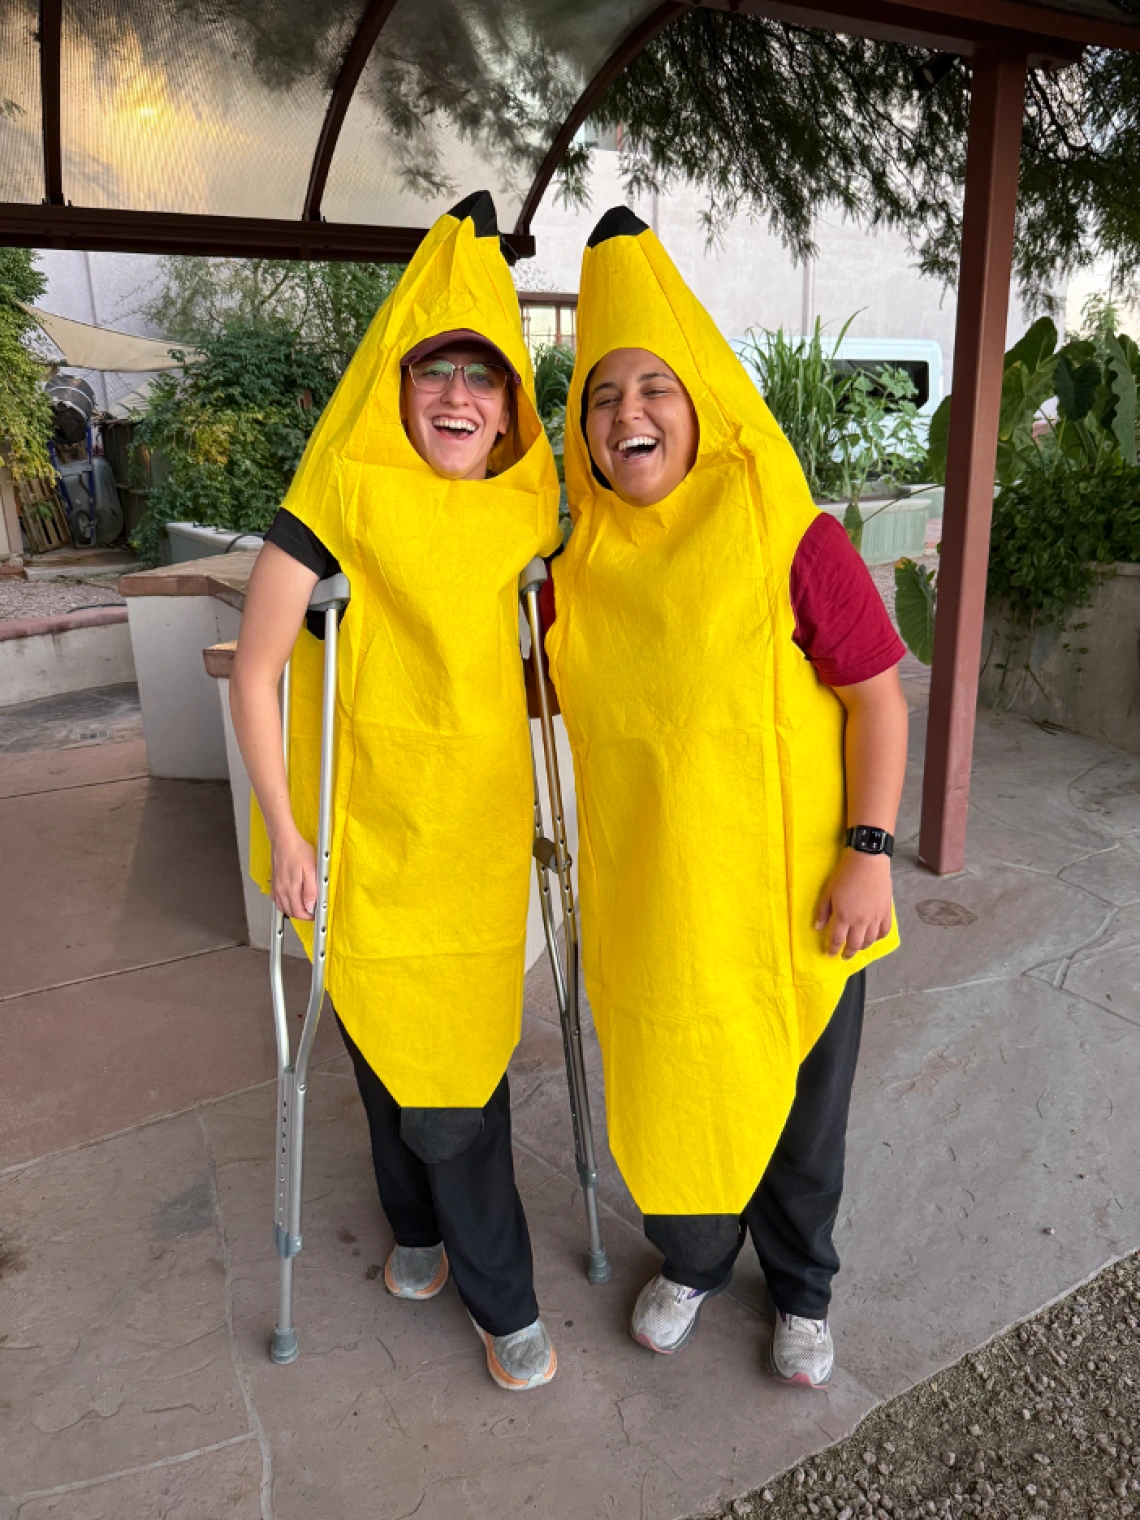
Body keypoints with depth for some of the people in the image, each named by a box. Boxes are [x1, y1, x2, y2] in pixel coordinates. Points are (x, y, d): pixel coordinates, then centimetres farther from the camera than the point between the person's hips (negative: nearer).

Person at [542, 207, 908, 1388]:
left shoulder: (788, 537, -13)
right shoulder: (582, 562, 1)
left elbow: (877, 695, -11)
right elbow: (544, 691, 16)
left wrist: (869, 851, -16)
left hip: (789, 885, -3)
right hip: (646, 887, 4)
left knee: (798, 1097, 16)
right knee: (669, 1083, 19)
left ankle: (801, 1288, 46)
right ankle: (692, 1260, 49)